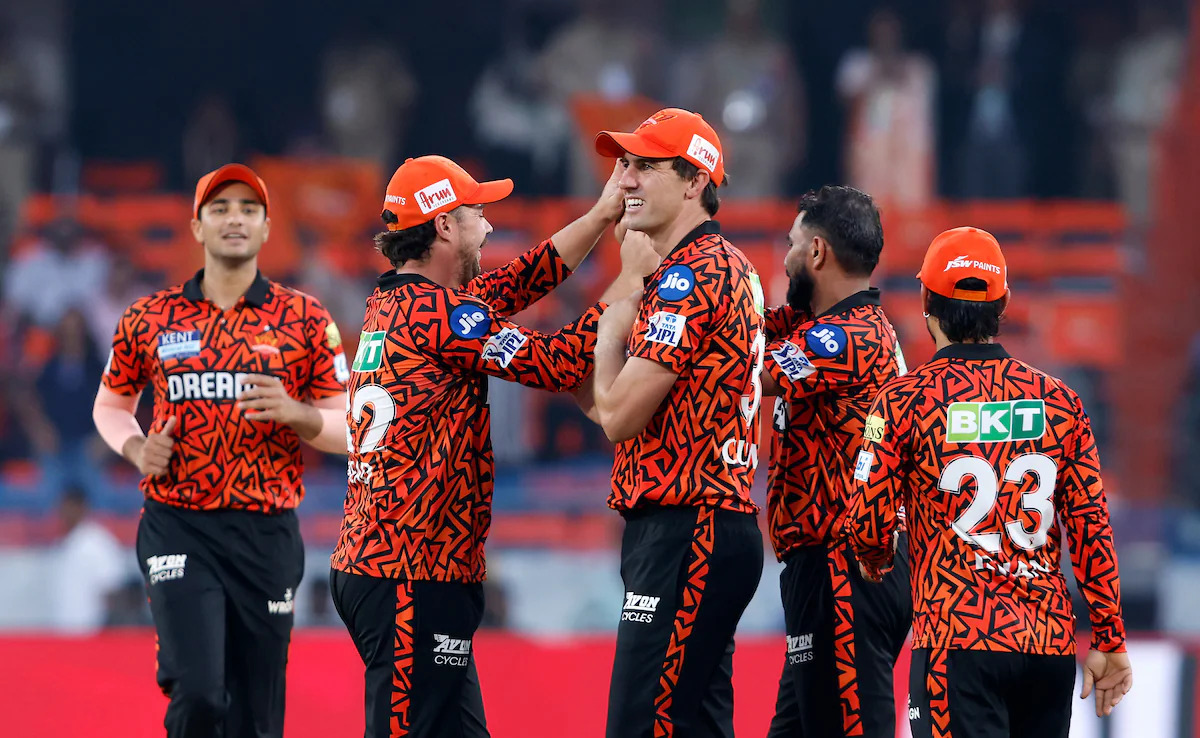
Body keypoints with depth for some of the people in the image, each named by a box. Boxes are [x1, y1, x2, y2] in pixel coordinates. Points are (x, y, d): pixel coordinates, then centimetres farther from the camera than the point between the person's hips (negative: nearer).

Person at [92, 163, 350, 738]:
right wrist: (137, 450, 0)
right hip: (178, 532, -1)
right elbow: (111, 404, 22)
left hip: (267, 535, 1)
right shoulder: (150, 319, 7)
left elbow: (349, 431, 6)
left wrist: (295, 414, -15)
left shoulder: (305, 320, 5)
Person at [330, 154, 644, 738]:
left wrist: (601, 216, 23)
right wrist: (631, 284, -3)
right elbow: (556, 363, -13)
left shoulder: (390, 303, 14)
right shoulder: (436, 312, -14)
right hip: (414, 579, -10)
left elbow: (516, 284, 22)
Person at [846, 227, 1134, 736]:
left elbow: (869, 526, -2)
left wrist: (875, 559, 22)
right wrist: (1109, 642, 12)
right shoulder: (1059, 401, 7)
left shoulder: (905, 401, -2)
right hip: (1051, 645, 4)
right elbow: (1091, 527, 6)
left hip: (957, 640, -4)